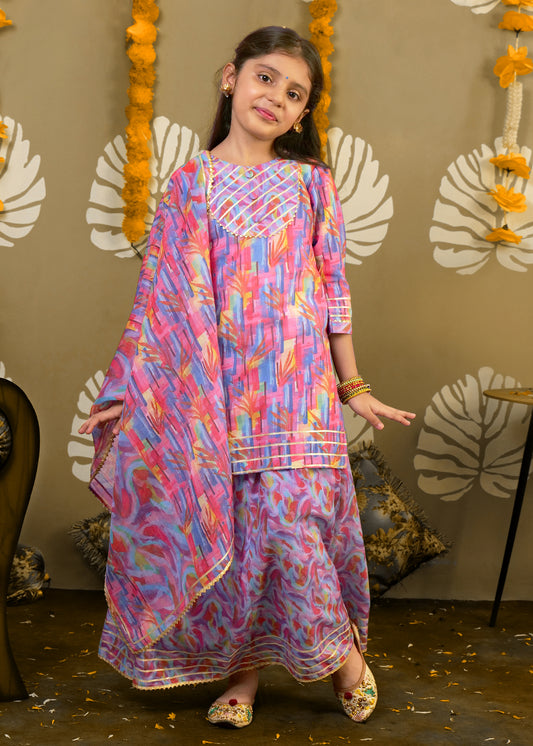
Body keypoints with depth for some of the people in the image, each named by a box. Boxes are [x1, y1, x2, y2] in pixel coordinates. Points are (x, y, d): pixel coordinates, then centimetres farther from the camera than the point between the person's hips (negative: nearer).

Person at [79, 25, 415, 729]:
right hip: (213, 389, 1)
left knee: (291, 519, -8)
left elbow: (334, 288, 8)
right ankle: (244, 669, 18)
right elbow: (161, 294, 5)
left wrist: (353, 387, 8)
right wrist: (126, 391, 0)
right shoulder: (190, 183, 6)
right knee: (226, 526, 3)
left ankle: (341, 651, 14)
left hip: (297, 386, -1)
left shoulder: (310, 183, 6)